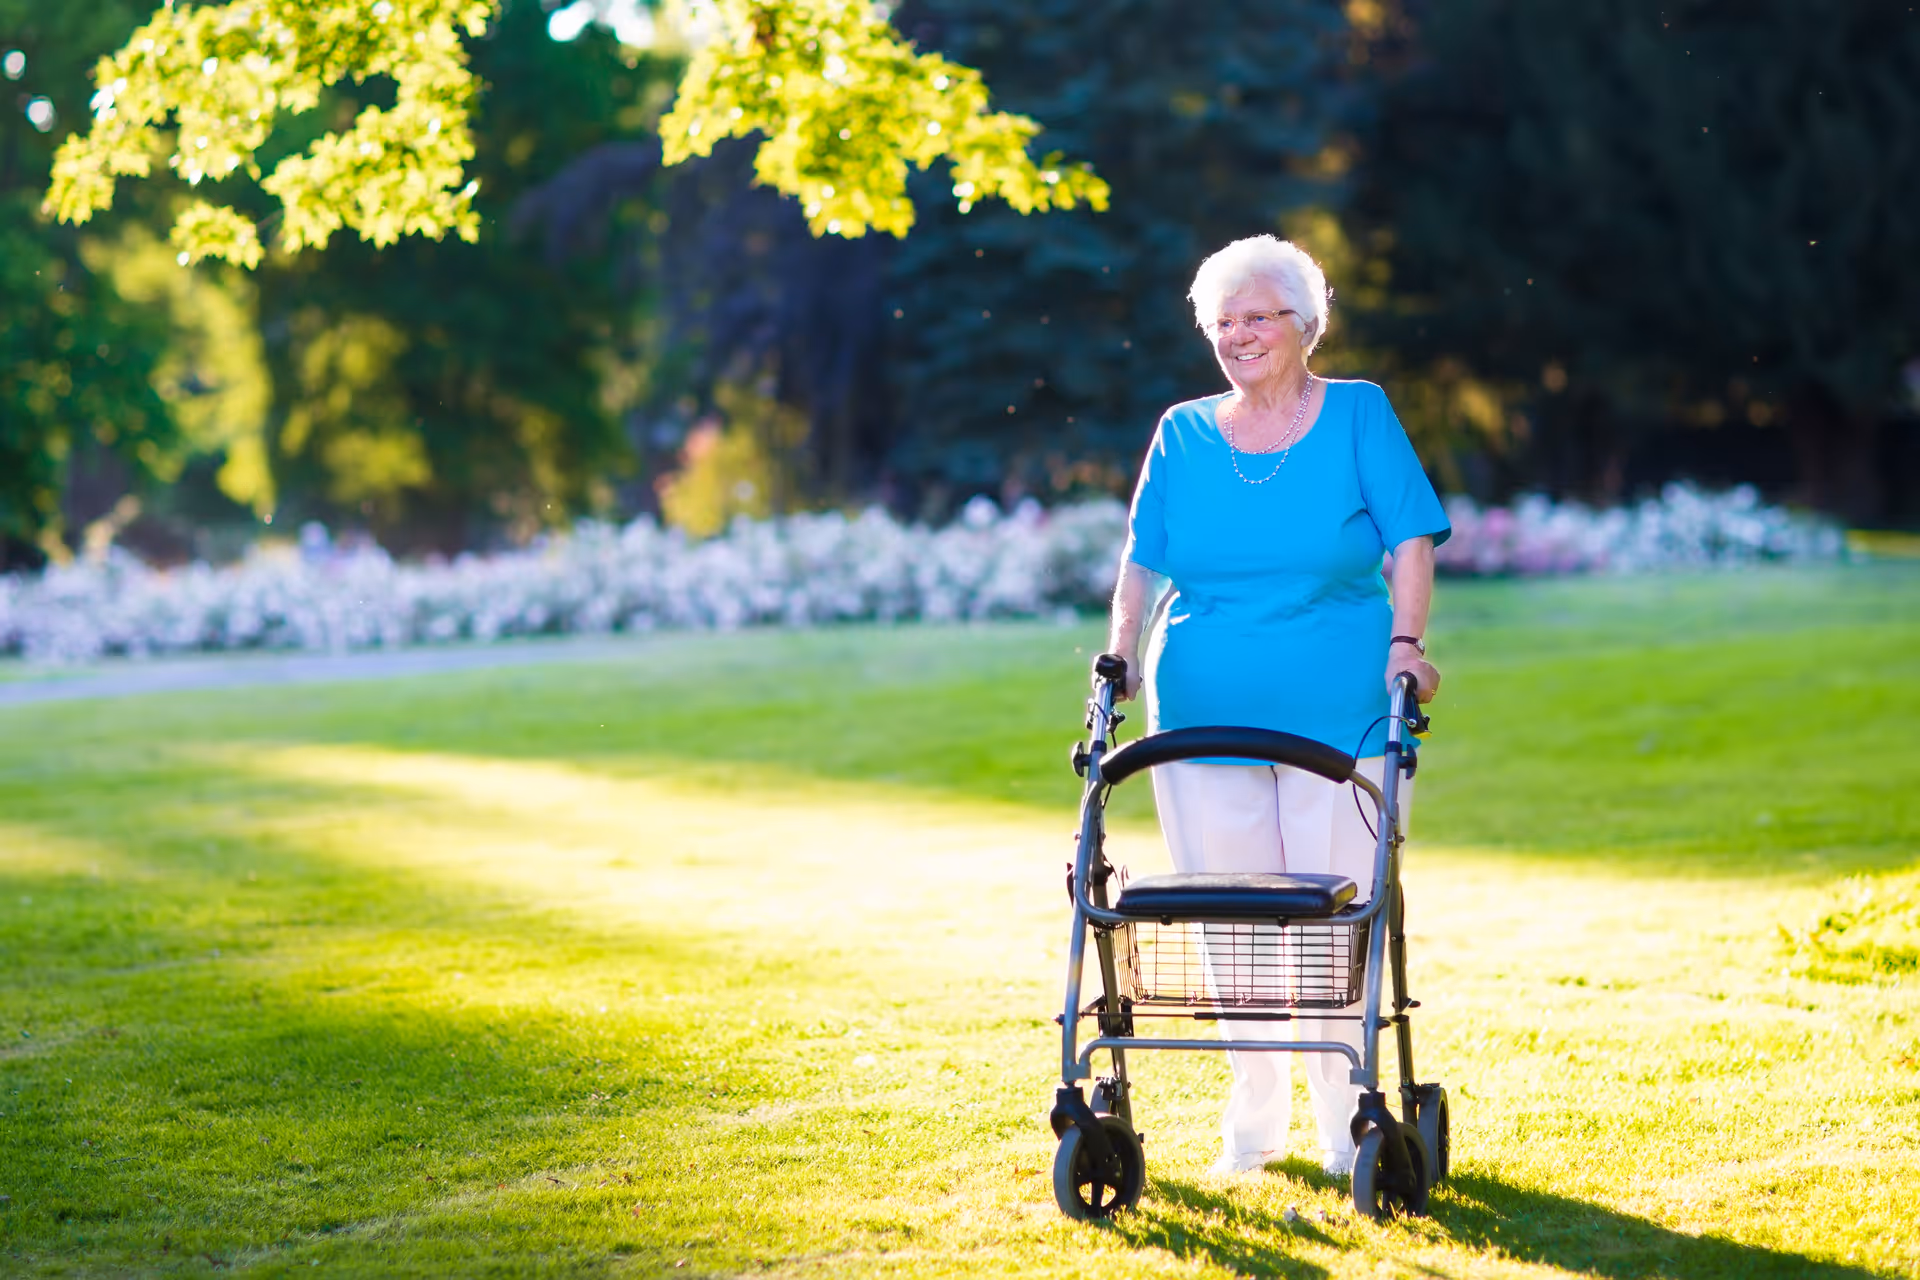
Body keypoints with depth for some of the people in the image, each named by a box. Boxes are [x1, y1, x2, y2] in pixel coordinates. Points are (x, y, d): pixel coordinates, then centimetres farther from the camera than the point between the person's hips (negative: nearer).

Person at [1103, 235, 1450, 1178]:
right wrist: (1122, 653, -4)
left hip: (1340, 715, -2)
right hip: (1204, 715, 2)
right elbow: (1142, 561, 10)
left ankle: (1348, 1114, 11)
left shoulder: (1359, 415, 3)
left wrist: (1406, 642, -13)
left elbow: (1410, 539, 0)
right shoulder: (1183, 436, 10)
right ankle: (1254, 1116, 16)